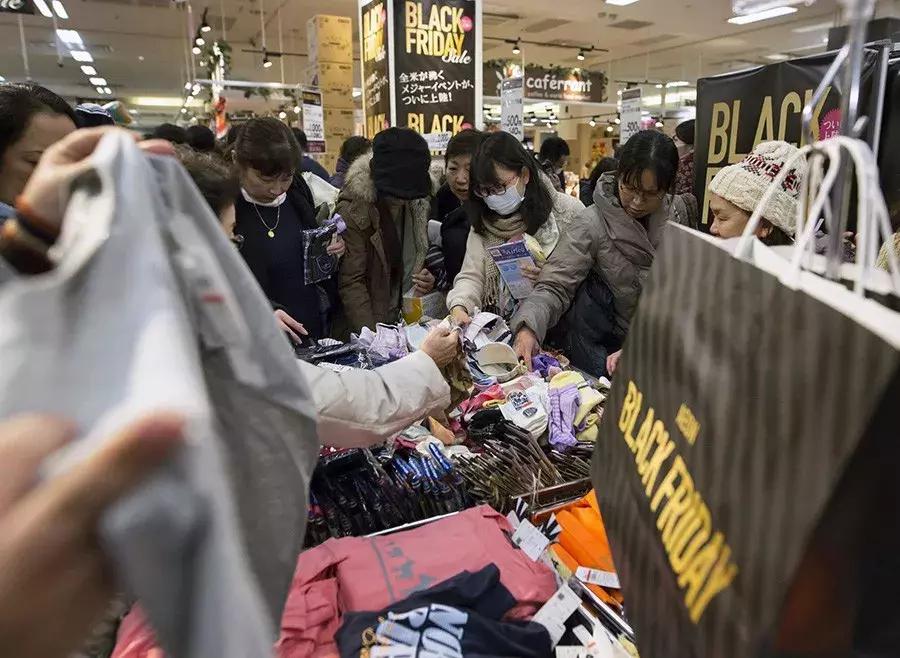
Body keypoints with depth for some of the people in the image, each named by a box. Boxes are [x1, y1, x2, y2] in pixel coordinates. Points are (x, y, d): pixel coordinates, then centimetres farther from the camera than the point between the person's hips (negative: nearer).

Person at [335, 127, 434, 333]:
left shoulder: (417, 205, 6)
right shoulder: (353, 210, -12)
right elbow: (351, 283, -14)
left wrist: (425, 278, 1)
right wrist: (371, 335, -22)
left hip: (410, 322, 5)